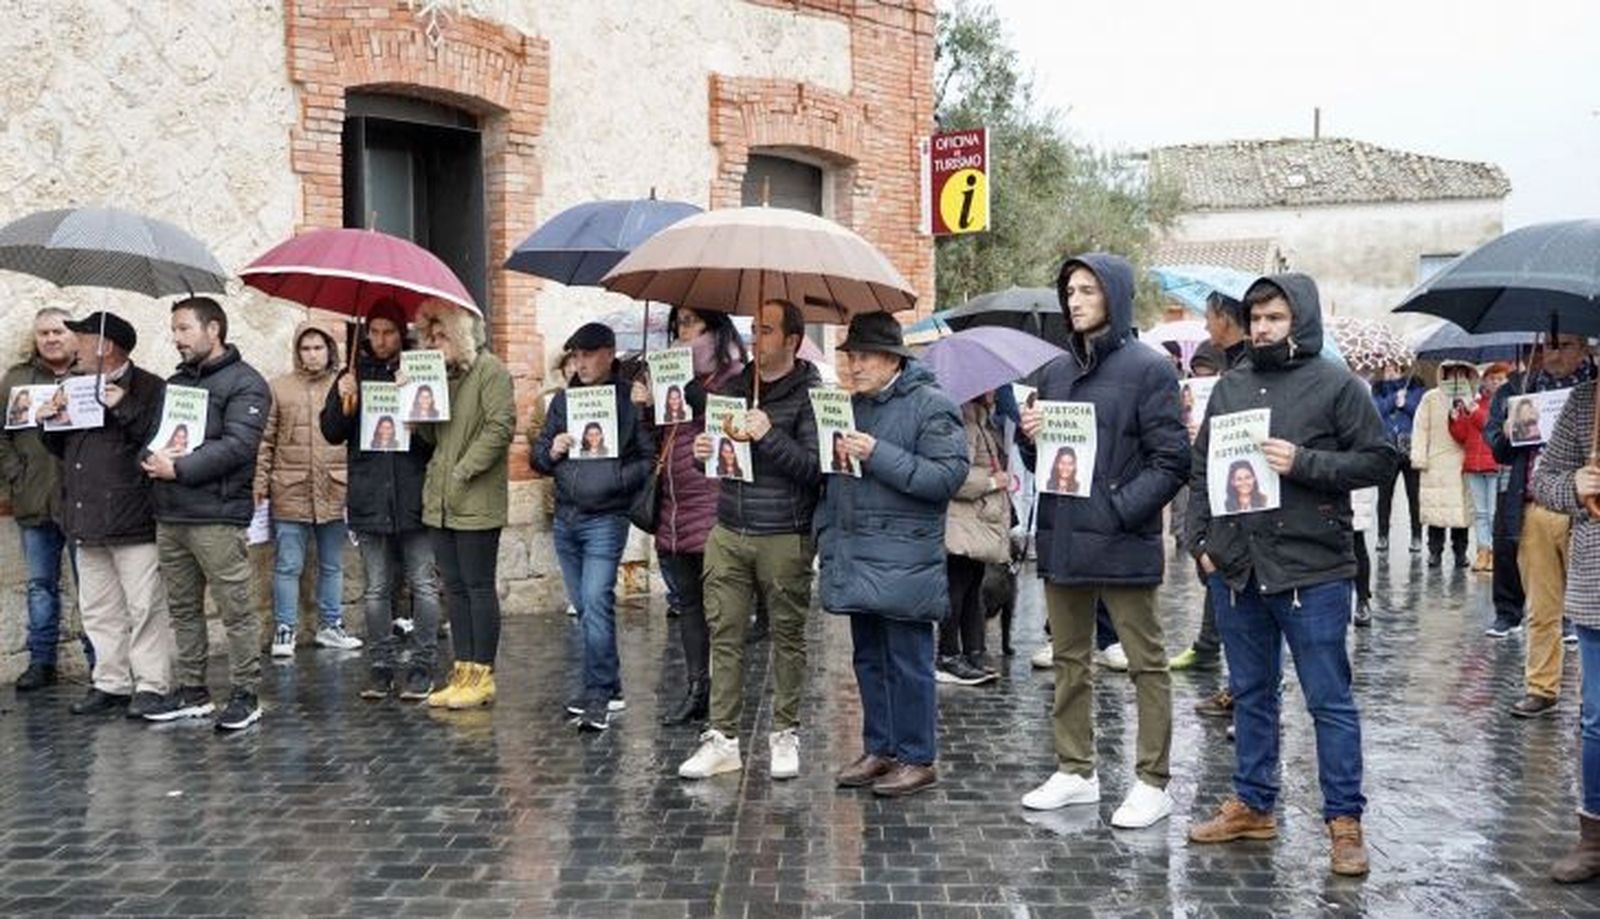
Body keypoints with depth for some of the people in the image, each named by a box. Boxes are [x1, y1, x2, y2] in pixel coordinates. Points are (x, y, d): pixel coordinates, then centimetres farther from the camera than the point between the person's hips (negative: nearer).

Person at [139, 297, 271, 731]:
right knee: (183, 609, 13)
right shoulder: (173, 383, 20)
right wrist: (150, 459, -3)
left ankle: (245, 694, 5)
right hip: (170, 515, 8)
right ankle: (190, 690, 22)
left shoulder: (244, 383, -4)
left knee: (235, 610, -3)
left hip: (217, 516, -8)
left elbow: (238, 445, -15)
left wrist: (180, 468, -17)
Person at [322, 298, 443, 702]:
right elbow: (331, 433, 8)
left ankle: (422, 665, 8)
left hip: (415, 496, -2)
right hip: (369, 499, 3)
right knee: (376, 589, 9)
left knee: (423, 585, 1)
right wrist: (345, 405, -11)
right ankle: (380, 664, 17)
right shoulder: (354, 374, 10)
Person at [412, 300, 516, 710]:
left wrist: (464, 471, -16)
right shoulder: (441, 374, 17)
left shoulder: (490, 370, -8)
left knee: (479, 586, -1)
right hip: (440, 502, 8)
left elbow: (501, 426, -17)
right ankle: (463, 673, 18)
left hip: (476, 502, -8)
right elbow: (430, 434, 18)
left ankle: (482, 676, 6)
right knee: (455, 588, 11)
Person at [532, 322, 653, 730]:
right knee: (586, 608, 12)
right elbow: (537, 456, 15)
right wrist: (550, 452, -5)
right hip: (565, 517, 6)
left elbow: (652, 458, -8)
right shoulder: (563, 400, 13)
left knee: (597, 602, -15)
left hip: (606, 518, -6)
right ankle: (609, 688, 23)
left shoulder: (631, 399, -5)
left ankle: (599, 694, -9)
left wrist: (618, 478, -19)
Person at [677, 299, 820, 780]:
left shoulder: (811, 394, -5)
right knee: (725, 636, 4)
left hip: (785, 537, -5)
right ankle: (722, 737, 11)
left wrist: (769, 436, -22)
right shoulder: (735, 385, 12)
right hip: (728, 532, 5)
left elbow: (816, 467, -13)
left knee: (788, 636, 6)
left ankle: (785, 733, 19)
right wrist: (704, 450, 1)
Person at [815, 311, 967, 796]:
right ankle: (878, 750, 25)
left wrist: (879, 455, -21)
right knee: (869, 660, 14)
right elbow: (831, 480, 24)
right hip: (854, 557, 8)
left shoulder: (932, 406, -7)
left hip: (904, 561, -7)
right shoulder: (850, 406, 16)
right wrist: (827, 539, 16)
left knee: (908, 662, -1)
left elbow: (948, 476, -17)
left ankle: (917, 759, 9)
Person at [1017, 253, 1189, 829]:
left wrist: (1120, 509, -18)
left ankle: (1152, 782, 13)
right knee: (1069, 661, 15)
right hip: (1061, 539, 7)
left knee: (1145, 663, 4)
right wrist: (1029, 439, -3)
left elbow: (1172, 459, -10)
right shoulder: (1055, 372, 13)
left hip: (1121, 543, -7)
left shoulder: (1148, 369, -6)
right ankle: (1075, 771, 27)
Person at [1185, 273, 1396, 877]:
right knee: (1250, 693, 15)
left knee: (1329, 699, 1)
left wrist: (1304, 463, -16)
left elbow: (1380, 461, -5)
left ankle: (1344, 821, 11)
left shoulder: (1336, 385, -2)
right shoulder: (1231, 385, 12)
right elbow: (1200, 468, 15)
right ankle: (1253, 805, 27)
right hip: (1237, 568, 5)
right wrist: (1202, 539, 6)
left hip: (1312, 570, -5)